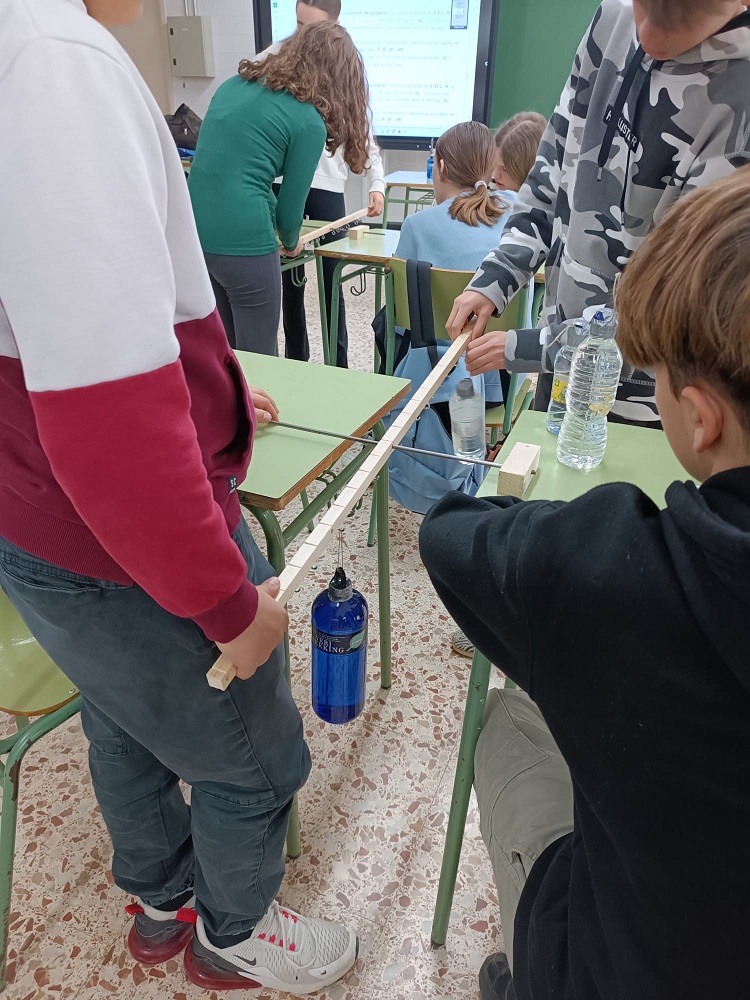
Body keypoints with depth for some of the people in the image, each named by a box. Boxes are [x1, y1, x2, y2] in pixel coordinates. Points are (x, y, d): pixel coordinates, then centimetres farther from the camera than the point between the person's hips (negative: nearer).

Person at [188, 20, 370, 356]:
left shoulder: (235, 84, 15)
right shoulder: (309, 122, -5)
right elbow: (290, 203, 0)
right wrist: (291, 242, 20)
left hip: (193, 235, 7)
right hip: (242, 243, -7)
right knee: (259, 358, 9)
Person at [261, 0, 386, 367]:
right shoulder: (278, 53, 5)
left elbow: (363, 130, 4)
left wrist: (377, 182, -9)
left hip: (327, 184, -1)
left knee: (331, 278, 1)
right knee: (290, 276, 7)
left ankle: (338, 364, 12)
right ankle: (295, 359, 19)